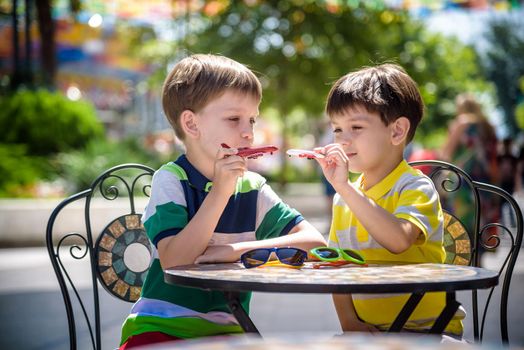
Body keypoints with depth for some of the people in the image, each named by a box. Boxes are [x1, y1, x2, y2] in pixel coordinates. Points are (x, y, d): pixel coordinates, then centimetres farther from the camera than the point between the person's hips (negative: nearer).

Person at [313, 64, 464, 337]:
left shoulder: (416, 187, -8)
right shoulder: (344, 199, 11)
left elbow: (399, 240, -28)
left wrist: (344, 187, -29)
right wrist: (349, 322, -5)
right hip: (368, 330, 5)